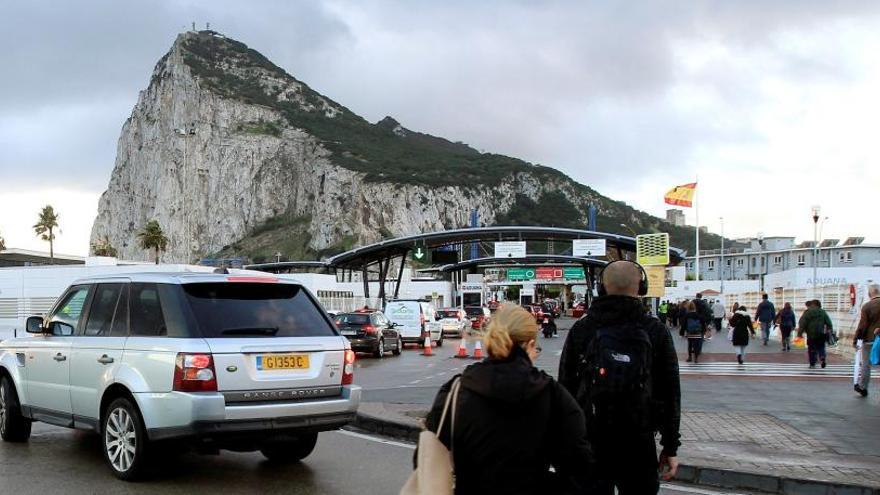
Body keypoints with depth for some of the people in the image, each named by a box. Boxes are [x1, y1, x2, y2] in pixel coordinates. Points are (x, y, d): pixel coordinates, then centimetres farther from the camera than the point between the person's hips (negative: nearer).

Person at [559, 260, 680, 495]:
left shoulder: (580, 330, -2)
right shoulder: (655, 331, -4)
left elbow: (565, 387, 2)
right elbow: (670, 393, -2)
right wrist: (670, 447, 6)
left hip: (589, 441, 1)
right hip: (639, 442, -1)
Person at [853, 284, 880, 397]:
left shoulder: (867, 306, -11)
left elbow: (862, 325, -9)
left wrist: (855, 339, -1)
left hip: (869, 339, -2)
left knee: (866, 365, 10)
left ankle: (862, 388, 20)